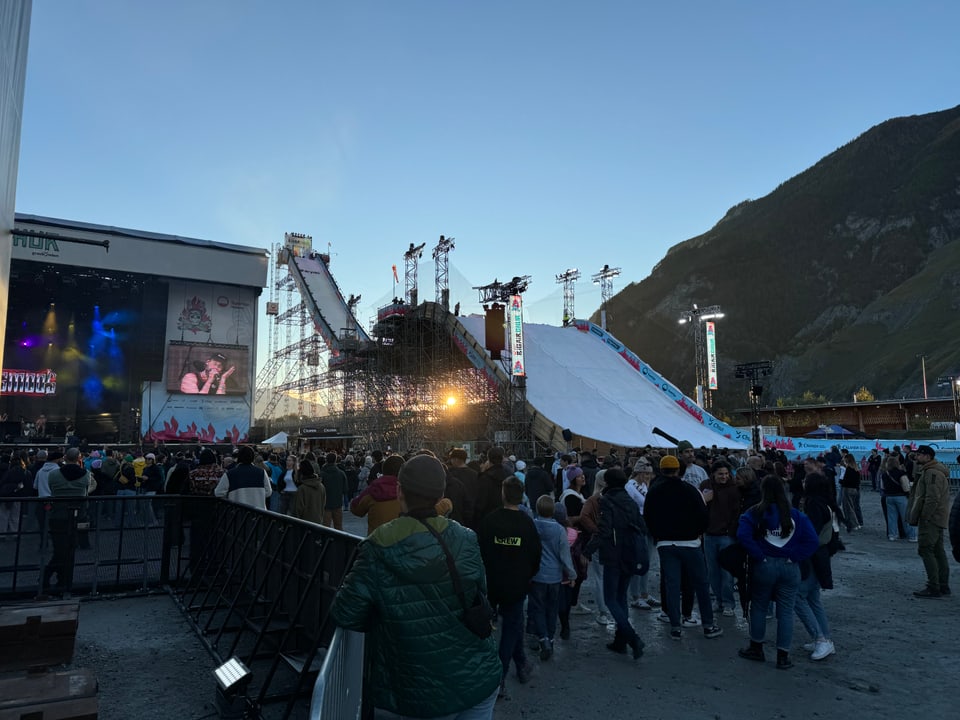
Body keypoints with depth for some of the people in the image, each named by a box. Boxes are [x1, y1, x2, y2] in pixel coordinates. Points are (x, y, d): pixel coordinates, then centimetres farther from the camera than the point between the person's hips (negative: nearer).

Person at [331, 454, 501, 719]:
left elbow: (346, 614, -14)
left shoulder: (378, 551, -19)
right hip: (474, 680, 2)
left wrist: (383, 622, 4)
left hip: (409, 694, -2)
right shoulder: (466, 542, -11)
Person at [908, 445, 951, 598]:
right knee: (938, 551, 14)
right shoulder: (929, 471, 18)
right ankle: (943, 586, 20)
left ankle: (933, 588, -8)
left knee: (925, 550, -9)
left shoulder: (932, 473, -17)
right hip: (937, 519, 11)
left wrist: (924, 517, -20)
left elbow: (932, 498, -23)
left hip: (930, 518, -11)